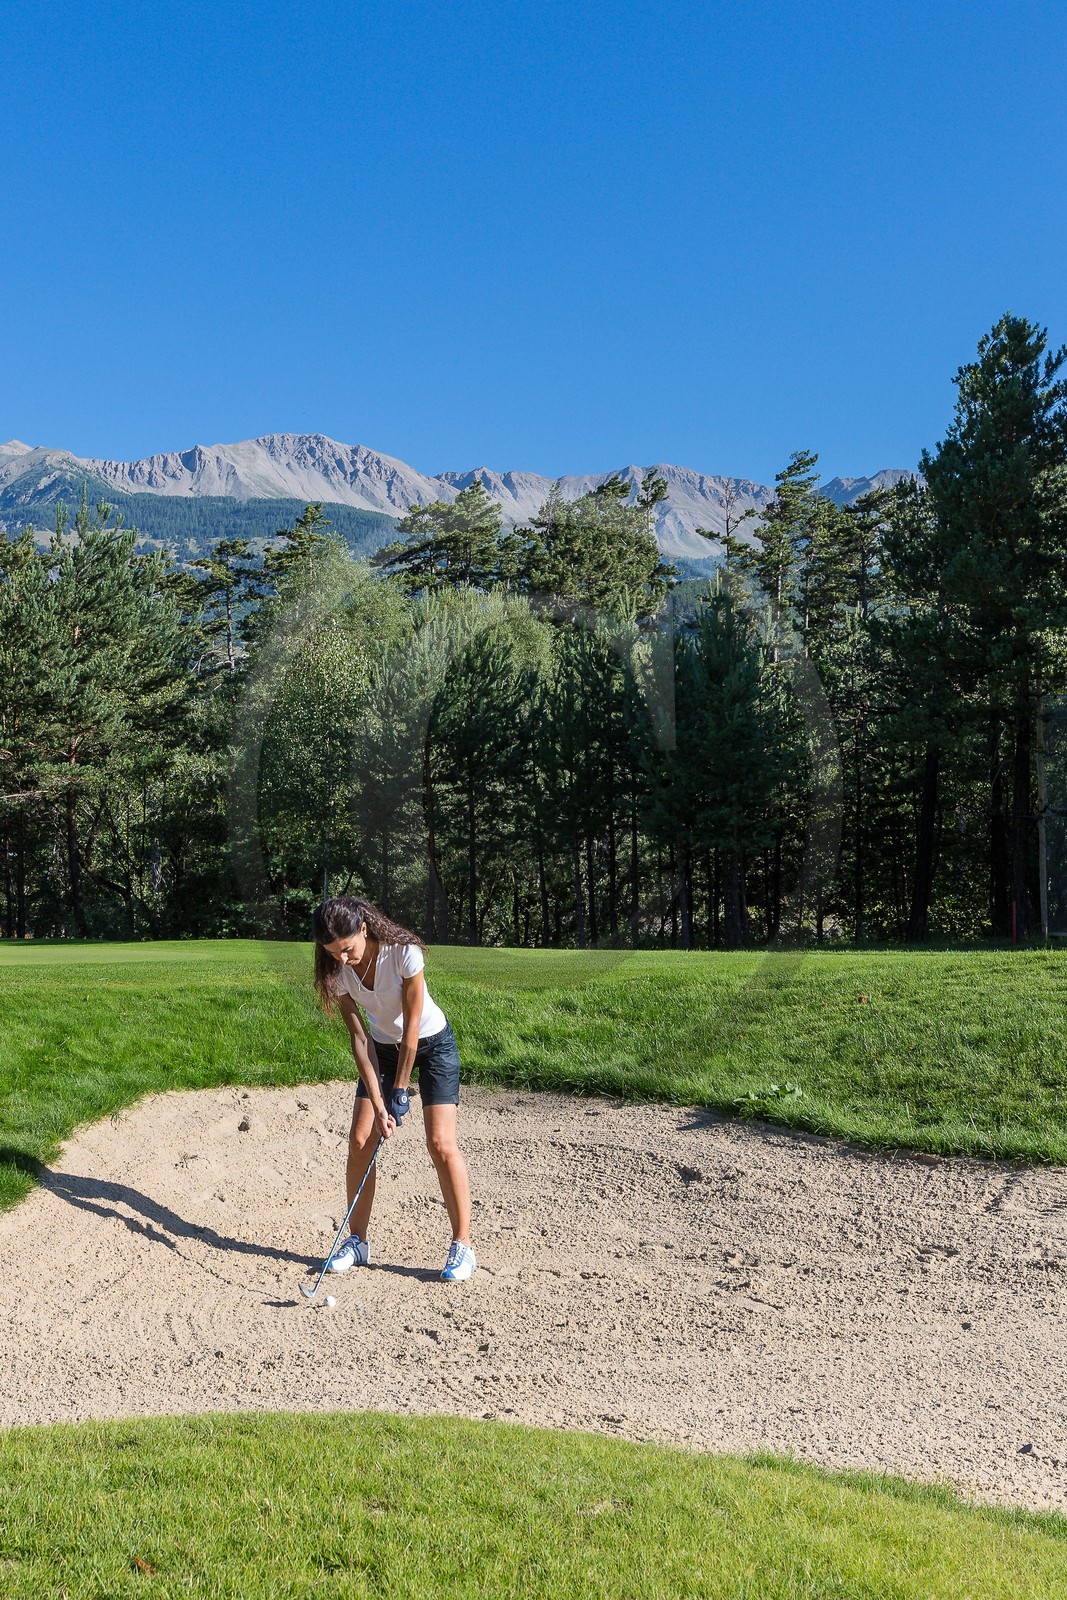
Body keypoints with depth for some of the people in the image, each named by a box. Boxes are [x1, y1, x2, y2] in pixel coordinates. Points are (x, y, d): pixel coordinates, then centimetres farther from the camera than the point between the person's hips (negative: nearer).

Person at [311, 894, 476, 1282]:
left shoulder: (403, 953, -31)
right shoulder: (337, 970, -17)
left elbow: (412, 1027, -24)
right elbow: (359, 1037, -14)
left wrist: (400, 1091, -19)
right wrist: (378, 1104, -19)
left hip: (431, 1043, -4)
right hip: (383, 1047, 4)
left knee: (441, 1143, -13)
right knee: (359, 1142, -4)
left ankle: (463, 1245, -3)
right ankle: (358, 1240, 12)